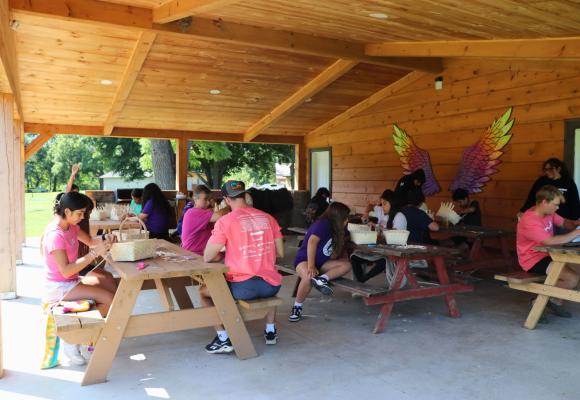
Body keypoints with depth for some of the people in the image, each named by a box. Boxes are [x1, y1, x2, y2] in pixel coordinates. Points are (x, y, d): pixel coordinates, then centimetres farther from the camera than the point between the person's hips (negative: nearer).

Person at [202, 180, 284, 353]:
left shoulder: (225, 221, -7)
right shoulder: (268, 217, 7)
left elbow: (207, 258, -3)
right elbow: (280, 253, 11)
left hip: (243, 287, -4)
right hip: (271, 285, 5)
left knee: (204, 291, 20)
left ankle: (223, 338, 11)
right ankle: (270, 330, 35)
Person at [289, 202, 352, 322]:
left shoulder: (334, 229, 10)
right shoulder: (324, 224, -16)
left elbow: (333, 254, 9)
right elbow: (312, 242, -30)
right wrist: (311, 266, -34)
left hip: (321, 262, 8)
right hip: (304, 260, -8)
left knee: (346, 264, -11)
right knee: (309, 277, -39)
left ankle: (321, 279, -29)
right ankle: (297, 307, -19)